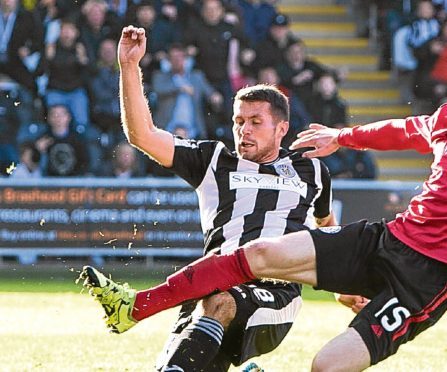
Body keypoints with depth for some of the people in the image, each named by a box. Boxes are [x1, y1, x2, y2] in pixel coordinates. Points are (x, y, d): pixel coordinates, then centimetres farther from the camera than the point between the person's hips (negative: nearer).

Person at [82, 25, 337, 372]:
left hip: (275, 298, -2)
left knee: (218, 302, -38)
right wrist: (130, 67, 2)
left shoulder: (309, 171, 23)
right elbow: (143, 135, 11)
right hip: (216, 288, 2)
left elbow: (326, 222, 43)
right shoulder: (214, 160, 19)